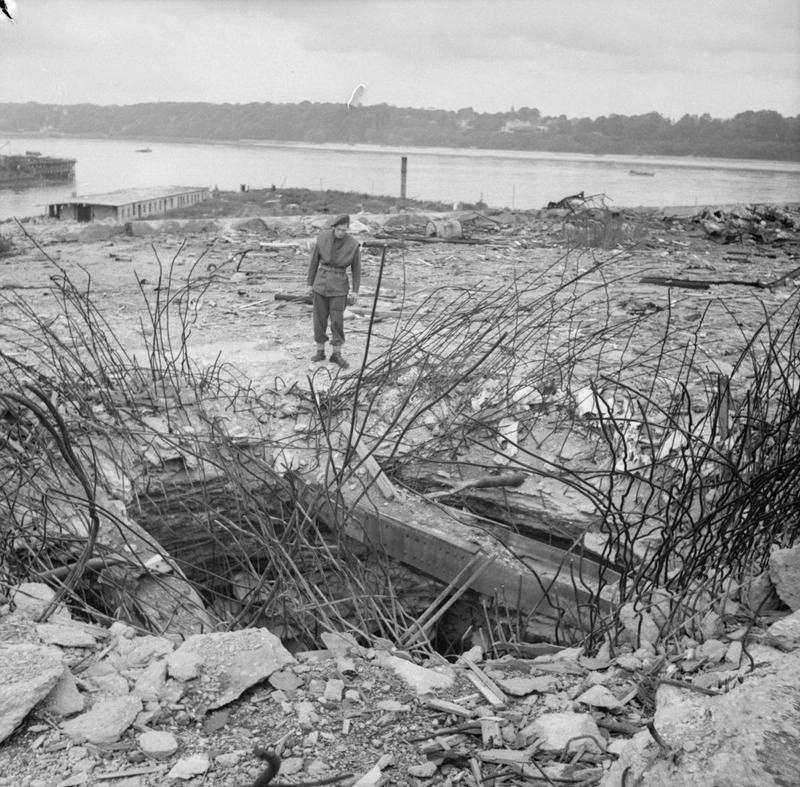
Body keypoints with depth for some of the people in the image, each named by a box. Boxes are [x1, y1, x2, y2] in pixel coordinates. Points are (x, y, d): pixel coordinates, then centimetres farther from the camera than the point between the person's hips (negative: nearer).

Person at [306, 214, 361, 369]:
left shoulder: (353, 244, -11)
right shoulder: (323, 237, -7)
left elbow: (356, 268, -1)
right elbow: (314, 260, 1)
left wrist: (355, 291, -4)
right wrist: (310, 284, 2)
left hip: (338, 286, -1)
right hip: (321, 283, 1)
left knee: (337, 321, -3)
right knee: (319, 319, 5)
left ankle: (336, 354, 11)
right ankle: (320, 351, 19)